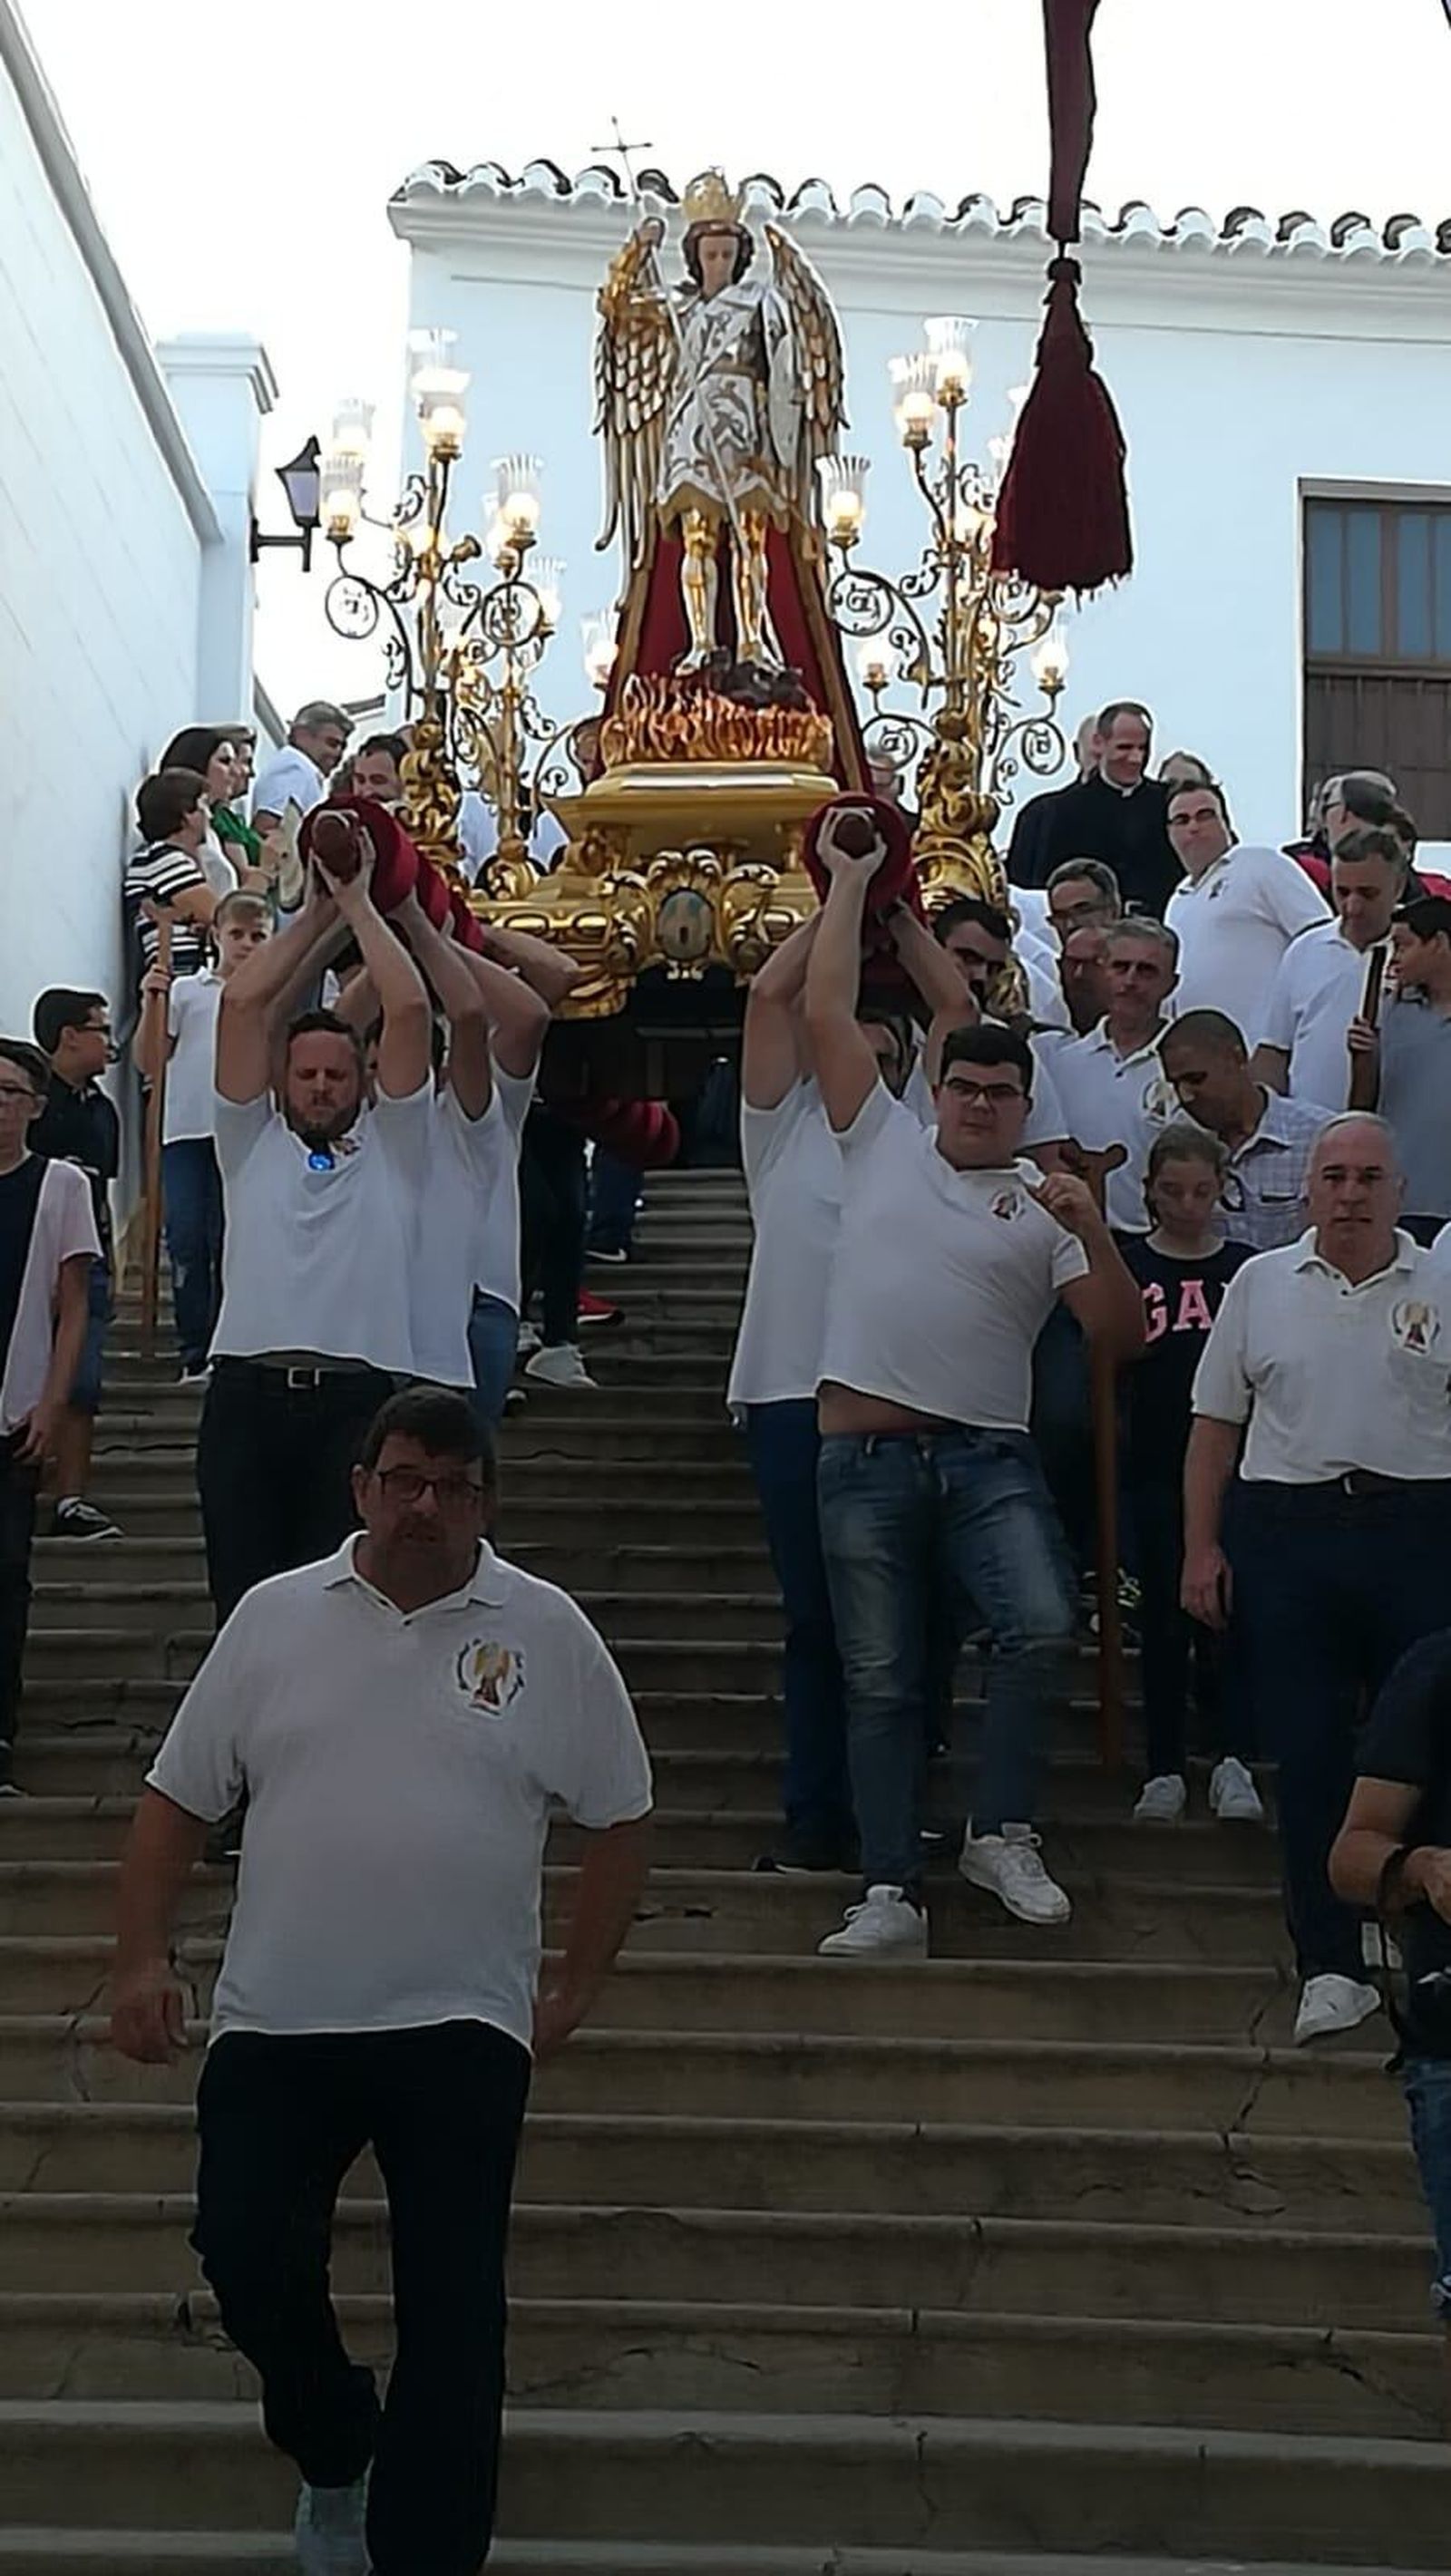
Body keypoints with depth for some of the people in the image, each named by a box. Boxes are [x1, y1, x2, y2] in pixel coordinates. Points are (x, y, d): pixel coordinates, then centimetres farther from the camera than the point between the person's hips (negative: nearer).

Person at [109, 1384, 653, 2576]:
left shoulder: (546, 1631, 0)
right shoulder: (275, 1616, 4)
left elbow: (620, 1818, 6)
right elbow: (178, 1798, 8)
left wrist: (576, 1987, 2)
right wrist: (143, 1956, -3)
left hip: (460, 2031, -1)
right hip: (275, 2025, 2)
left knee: (452, 2311, -1)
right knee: (248, 2259, -1)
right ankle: (334, 2452, 30)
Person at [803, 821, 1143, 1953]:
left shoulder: (1046, 1202, 8)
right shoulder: (884, 1141, 10)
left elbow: (1124, 1337, 0)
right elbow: (827, 1012, 7)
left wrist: (1092, 1230, -13)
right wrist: (850, 883, 11)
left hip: (988, 1455, 0)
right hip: (866, 1452, 0)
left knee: (1042, 1625, -21)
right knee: (882, 1681, 3)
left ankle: (1002, 1833, -1)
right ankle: (892, 1893, 9)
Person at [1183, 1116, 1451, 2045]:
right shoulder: (1260, 1284, 10)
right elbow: (1216, 1426, 11)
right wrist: (1201, 1549, 5)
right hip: (1287, 1532, 1)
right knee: (1308, 1753, 1)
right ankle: (1330, 1965, 8)